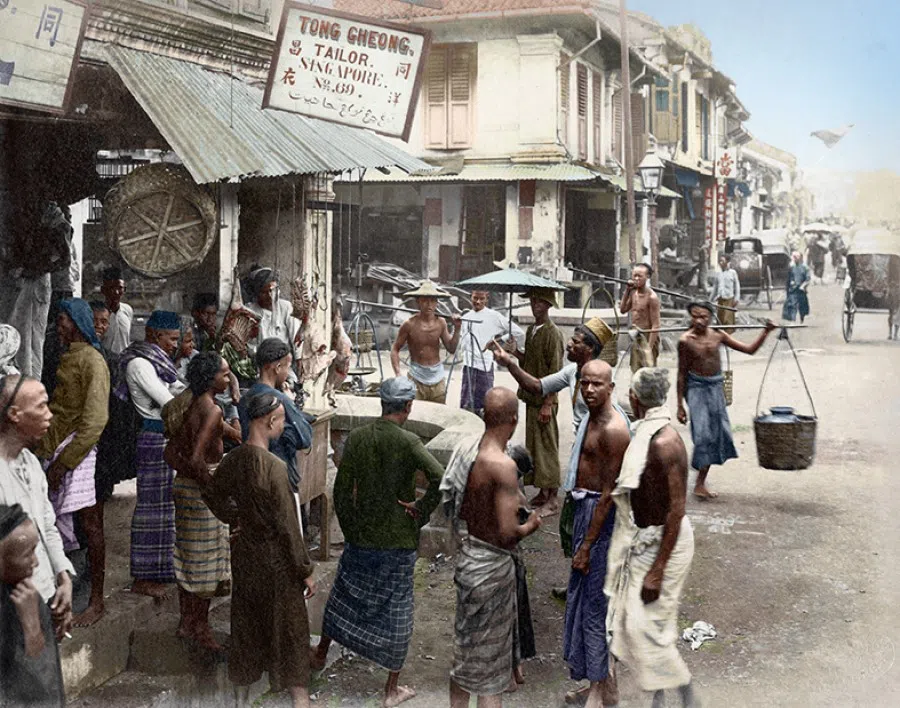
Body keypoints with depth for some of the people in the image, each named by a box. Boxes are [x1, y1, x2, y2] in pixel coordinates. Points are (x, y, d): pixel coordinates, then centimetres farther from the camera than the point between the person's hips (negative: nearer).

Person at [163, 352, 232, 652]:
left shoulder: (192, 407, 9)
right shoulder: (212, 410, -19)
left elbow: (171, 452, 10)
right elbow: (196, 458, -27)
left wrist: (188, 474, 8)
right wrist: (212, 486, -16)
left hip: (185, 484, 9)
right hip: (203, 490, -9)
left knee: (188, 555, 16)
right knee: (207, 557, 2)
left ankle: (186, 622, 26)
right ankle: (201, 627, 12)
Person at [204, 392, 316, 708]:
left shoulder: (233, 459, -5)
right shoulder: (273, 467, -25)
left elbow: (211, 493, 15)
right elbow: (287, 527, -22)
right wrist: (306, 570, -15)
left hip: (244, 555, 6)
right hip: (276, 562, -6)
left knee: (245, 622, 19)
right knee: (288, 627, 7)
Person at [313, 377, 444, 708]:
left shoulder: (356, 438, -5)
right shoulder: (408, 442, -17)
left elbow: (341, 492, -1)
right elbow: (440, 479, -32)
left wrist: (350, 530, 11)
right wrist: (421, 511, -16)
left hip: (361, 536, 3)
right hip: (399, 543, -3)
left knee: (344, 594, 24)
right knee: (396, 610, 9)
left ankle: (321, 654, 44)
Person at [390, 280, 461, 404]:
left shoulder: (440, 322, 0)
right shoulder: (410, 324, -9)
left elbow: (451, 349, 7)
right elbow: (395, 349, -1)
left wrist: (457, 329, -6)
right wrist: (398, 374, -11)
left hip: (437, 378, 4)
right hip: (416, 378, -3)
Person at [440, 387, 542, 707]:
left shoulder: (465, 447, -2)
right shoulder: (503, 465, -25)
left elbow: (452, 504, 9)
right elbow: (507, 533, -26)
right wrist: (530, 526, -6)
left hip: (468, 557, 7)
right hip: (492, 565, -7)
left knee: (466, 651, 21)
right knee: (490, 663, 5)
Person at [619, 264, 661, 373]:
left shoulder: (651, 297, -17)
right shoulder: (633, 292, 6)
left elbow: (655, 325, -18)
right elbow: (623, 310, 15)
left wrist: (649, 347, -23)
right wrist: (626, 291, 3)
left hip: (647, 338, -8)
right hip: (635, 338, 8)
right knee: (636, 373, 14)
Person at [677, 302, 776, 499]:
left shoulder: (718, 335, -2)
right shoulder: (686, 341, -10)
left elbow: (749, 349, 3)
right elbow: (682, 374, -4)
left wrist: (765, 332, -10)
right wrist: (680, 405, -4)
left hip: (715, 387, 4)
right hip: (696, 387, -4)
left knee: (716, 433, 5)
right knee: (703, 433, -14)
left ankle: (700, 483, 16)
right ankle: (700, 484, -5)